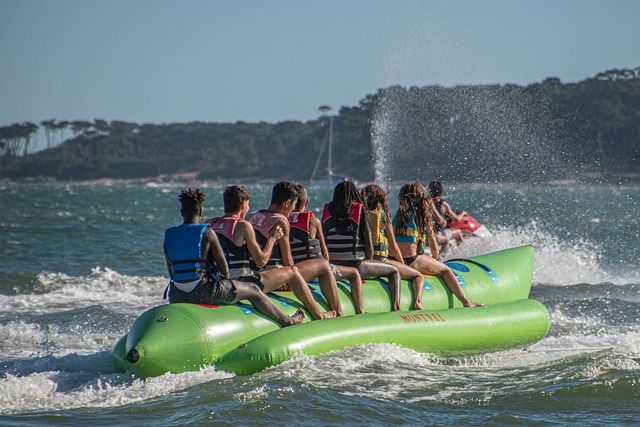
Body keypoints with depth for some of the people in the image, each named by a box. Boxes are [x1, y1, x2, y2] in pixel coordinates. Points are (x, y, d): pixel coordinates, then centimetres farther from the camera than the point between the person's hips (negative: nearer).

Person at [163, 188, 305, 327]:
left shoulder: (168, 236, 4)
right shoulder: (207, 233, -10)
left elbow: (171, 273, 13)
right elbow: (224, 268, -4)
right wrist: (226, 282, 17)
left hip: (176, 296, 5)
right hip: (202, 292, -5)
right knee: (253, 290, 13)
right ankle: (287, 321, 25)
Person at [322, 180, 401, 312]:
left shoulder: (327, 210, 3)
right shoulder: (360, 211, -6)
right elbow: (369, 248, -5)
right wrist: (369, 264, 14)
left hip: (331, 266, 4)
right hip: (355, 265, -4)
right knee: (394, 272, 16)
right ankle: (395, 307, 0)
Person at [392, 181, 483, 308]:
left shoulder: (399, 213, 11)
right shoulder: (423, 215, -1)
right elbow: (434, 247, 4)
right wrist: (434, 260, 26)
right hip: (412, 261, -5)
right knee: (445, 270, 10)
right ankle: (465, 301, 2)